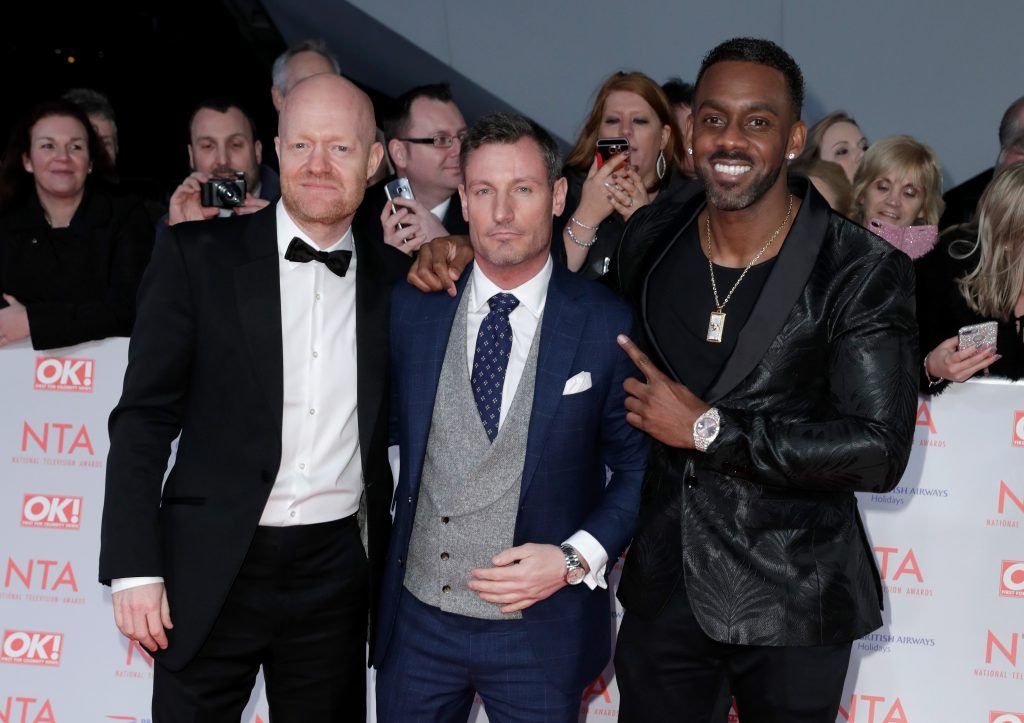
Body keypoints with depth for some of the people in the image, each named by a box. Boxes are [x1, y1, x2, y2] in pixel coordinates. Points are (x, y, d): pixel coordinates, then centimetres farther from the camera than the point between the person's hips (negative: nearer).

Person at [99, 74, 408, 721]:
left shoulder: (391, 279, 6)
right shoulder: (197, 257, -4)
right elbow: (144, 418, -6)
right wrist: (134, 569, -10)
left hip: (335, 571, 3)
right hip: (212, 571, -3)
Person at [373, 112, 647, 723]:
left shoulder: (608, 324, -7)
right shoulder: (411, 306, 0)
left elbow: (639, 467, -2)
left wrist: (576, 558, -13)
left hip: (539, 631, -2)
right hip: (416, 620, 2)